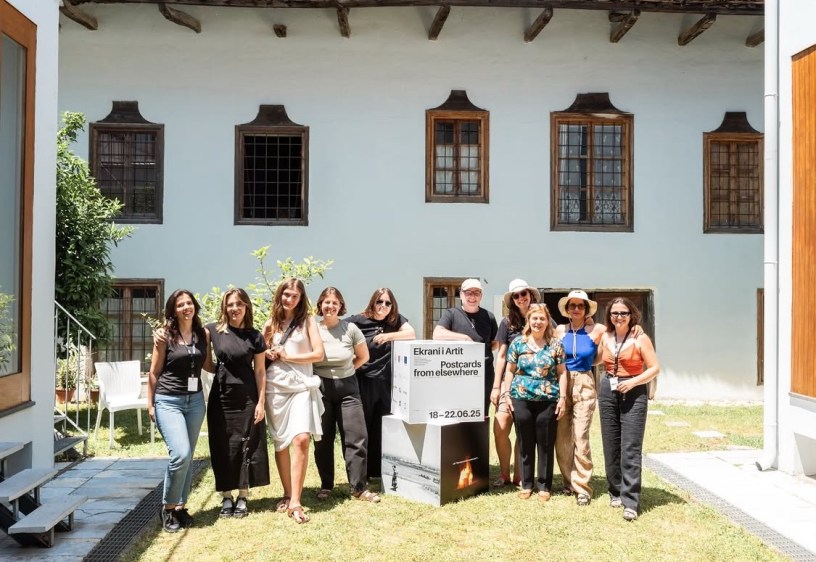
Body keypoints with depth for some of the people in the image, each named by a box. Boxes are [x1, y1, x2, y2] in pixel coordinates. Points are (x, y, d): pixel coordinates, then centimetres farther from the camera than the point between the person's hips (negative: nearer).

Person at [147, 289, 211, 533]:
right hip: (168, 401, -4)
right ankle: (168, 507, 2)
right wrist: (150, 404, -1)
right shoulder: (165, 336, -5)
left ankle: (180, 506, 21)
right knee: (180, 454, -16)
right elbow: (154, 373, 0)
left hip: (195, 400, 4)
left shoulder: (203, 334, 6)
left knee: (188, 458, 7)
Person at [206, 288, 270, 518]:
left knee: (247, 447, 3)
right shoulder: (214, 331, 1)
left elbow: (260, 371, 2)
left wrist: (261, 402, -3)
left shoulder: (255, 336, 1)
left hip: (247, 398, 0)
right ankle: (226, 497, 17)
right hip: (221, 397, 0)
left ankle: (242, 498, 15)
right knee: (222, 448, 5)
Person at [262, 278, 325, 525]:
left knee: (301, 439, -16)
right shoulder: (270, 324, 12)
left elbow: (318, 353, -4)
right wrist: (269, 355, -3)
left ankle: (295, 502, -13)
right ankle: (287, 494, 21)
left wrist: (287, 357, -6)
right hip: (275, 387, 3)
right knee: (281, 443, 7)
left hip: (301, 385, -3)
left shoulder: (307, 321, 5)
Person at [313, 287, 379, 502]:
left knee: (356, 437, -3)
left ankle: (359, 488, 5)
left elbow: (363, 356, 9)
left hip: (347, 388, 1)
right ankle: (325, 486, 20)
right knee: (323, 439, 7)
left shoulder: (350, 329, -3)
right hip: (321, 388, 0)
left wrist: (345, 372, 5)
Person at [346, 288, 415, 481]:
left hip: (387, 383, 3)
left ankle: (379, 471, 18)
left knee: (385, 428, 7)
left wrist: (388, 335, -17)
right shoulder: (358, 320, -3)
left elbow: (412, 334, -5)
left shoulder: (396, 320, 7)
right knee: (361, 428, 4)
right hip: (363, 382, -3)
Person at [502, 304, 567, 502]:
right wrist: (506, 394, 1)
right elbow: (510, 370, 8)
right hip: (521, 399, 1)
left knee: (546, 445, 5)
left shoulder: (555, 344, 3)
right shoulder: (518, 343, 4)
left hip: (548, 400, -1)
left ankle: (544, 486, 17)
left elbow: (562, 372, 3)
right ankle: (526, 484, 21)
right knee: (525, 444, 9)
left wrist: (562, 397, -3)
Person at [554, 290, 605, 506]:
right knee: (562, 438, 4)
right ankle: (569, 481, 20)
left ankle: (582, 487, 2)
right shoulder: (560, 330, 5)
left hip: (584, 386, -3)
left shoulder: (597, 330, -2)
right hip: (561, 384, 3)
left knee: (580, 438, -7)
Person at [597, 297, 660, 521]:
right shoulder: (605, 337, 9)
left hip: (633, 394, -5)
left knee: (630, 449, -10)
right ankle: (616, 492, 22)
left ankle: (630, 502, -9)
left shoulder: (640, 338, -5)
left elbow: (655, 368, -8)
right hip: (608, 392, 5)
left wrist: (633, 382, -17)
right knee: (611, 447, 8)